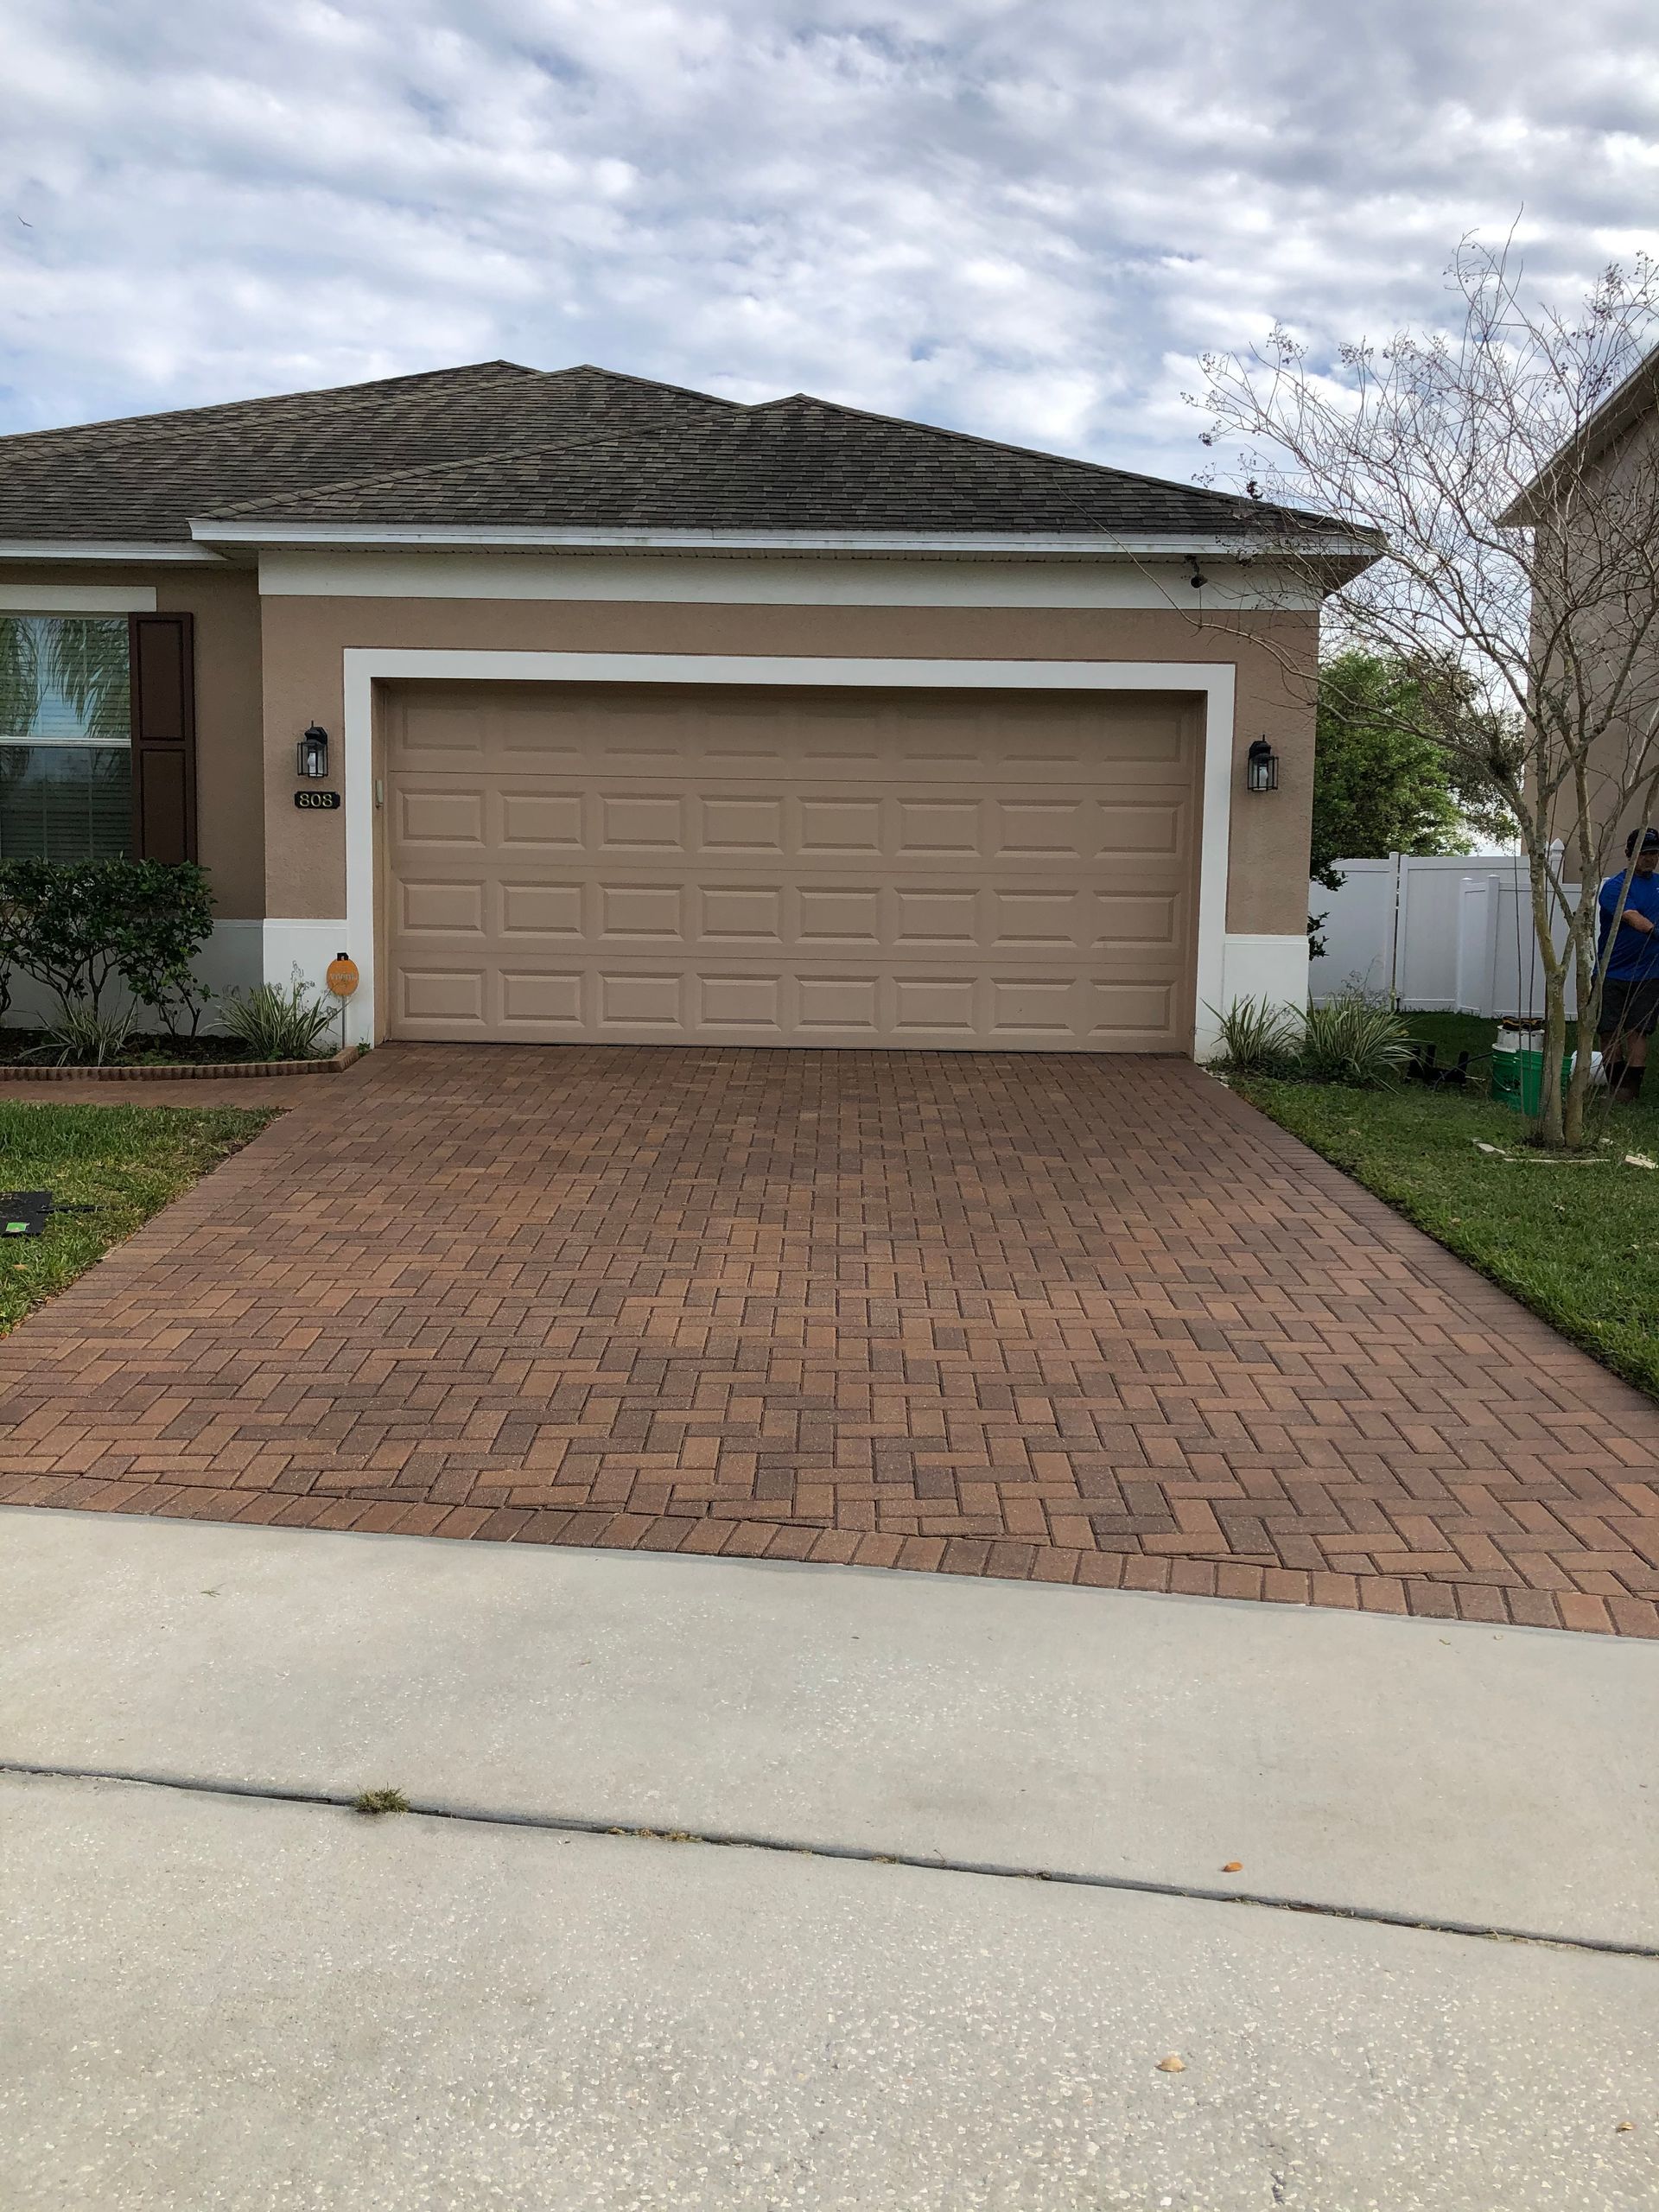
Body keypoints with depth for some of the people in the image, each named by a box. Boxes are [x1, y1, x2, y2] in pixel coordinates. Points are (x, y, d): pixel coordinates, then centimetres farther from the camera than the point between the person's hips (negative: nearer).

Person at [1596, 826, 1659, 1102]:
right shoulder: (1614, 886, -7)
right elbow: (1635, 919, -23)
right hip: (1611, 973, -3)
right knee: (1608, 1032, 0)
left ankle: (1630, 1094, 0)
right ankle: (1615, 1088, 12)